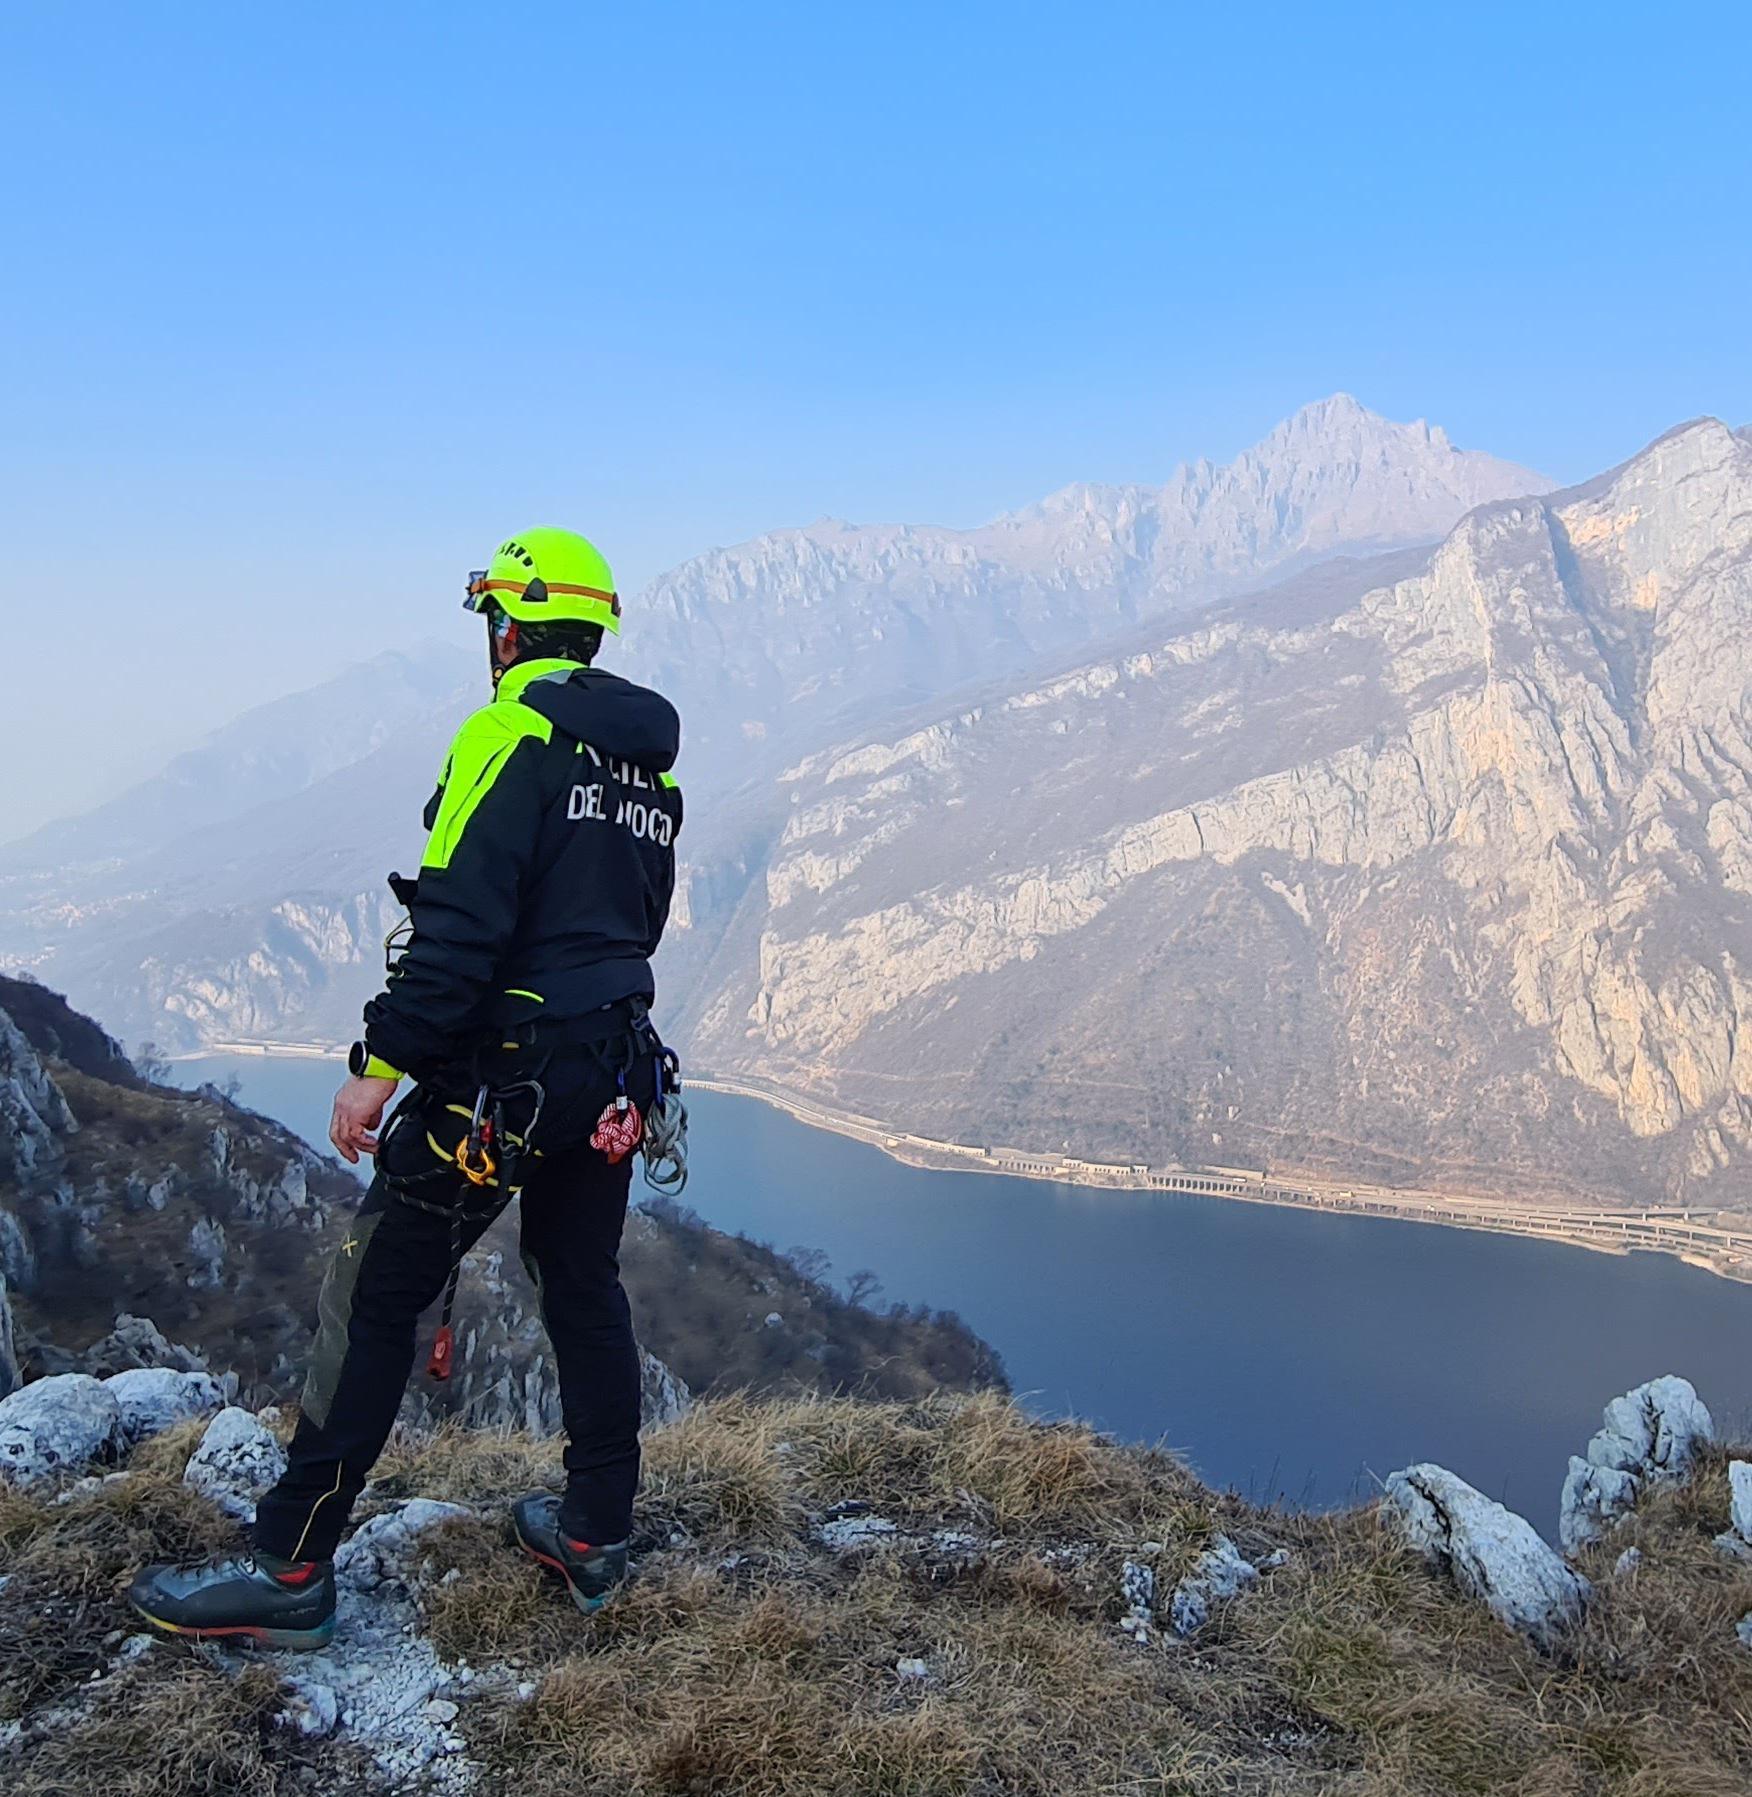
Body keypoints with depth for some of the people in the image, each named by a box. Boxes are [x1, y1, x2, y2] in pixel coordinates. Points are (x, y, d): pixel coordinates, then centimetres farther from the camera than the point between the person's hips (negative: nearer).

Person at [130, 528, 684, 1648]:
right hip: (613, 1081, 8)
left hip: (500, 1075, -8)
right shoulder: (651, 758, 12)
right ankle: (597, 1534, 25)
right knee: (585, 1291, 17)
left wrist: (380, 1065, -18)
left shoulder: (514, 733, -13)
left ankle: (291, 1571, 8)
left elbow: (461, 925, -22)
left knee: (377, 1301, 1)